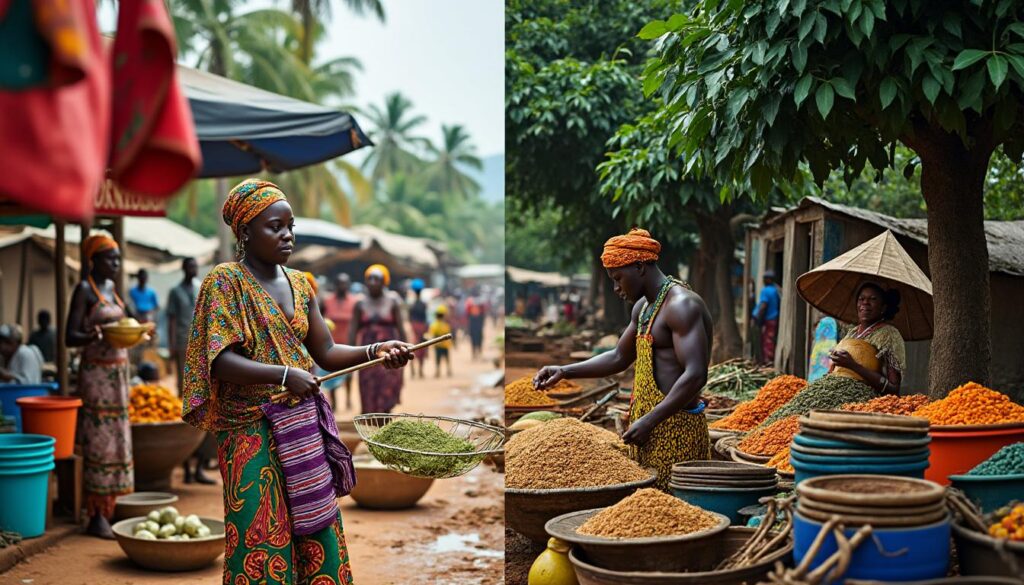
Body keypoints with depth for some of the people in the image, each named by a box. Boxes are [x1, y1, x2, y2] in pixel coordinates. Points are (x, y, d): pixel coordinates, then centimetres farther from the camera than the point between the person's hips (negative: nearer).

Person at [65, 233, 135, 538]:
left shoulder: (111, 287, 14)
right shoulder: (84, 290, -8)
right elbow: (70, 337, -13)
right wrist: (97, 335, -29)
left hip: (119, 371, 8)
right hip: (96, 372, -8)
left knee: (116, 440, 8)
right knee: (99, 441, -7)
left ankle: (107, 511, 14)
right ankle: (96, 517, -1)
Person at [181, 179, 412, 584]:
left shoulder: (299, 283, 12)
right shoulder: (225, 281, -6)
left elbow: (325, 351, 11)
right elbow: (221, 361, -15)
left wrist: (374, 351, -6)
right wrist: (284, 374, -27)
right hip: (253, 432, -6)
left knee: (316, 540, 7)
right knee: (263, 539, -4)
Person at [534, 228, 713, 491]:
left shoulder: (681, 305, -15)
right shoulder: (643, 306, 15)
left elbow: (695, 375, -23)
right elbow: (619, 358, 26)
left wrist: (649, 421, -24)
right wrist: (565, 371, 14)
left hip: (674, 428, -9)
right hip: (651, 425, 9)